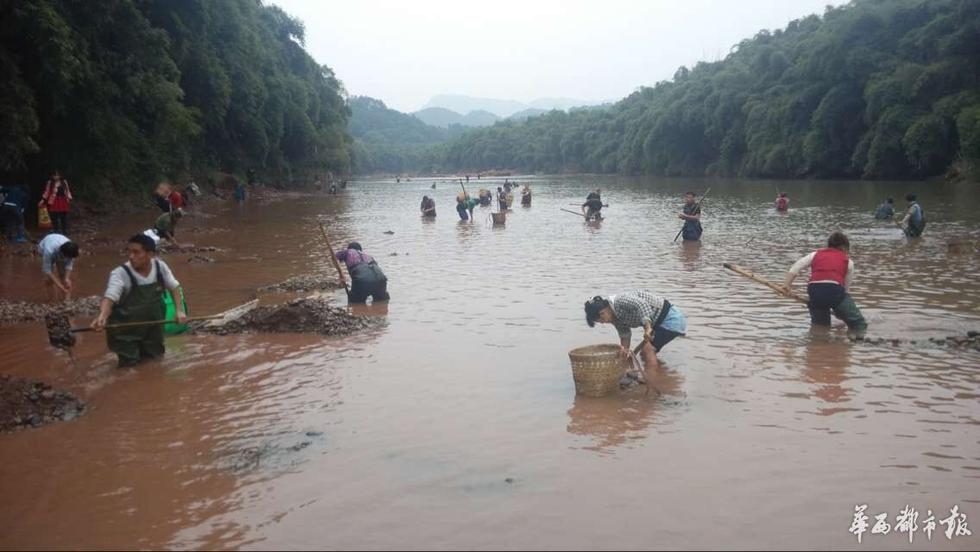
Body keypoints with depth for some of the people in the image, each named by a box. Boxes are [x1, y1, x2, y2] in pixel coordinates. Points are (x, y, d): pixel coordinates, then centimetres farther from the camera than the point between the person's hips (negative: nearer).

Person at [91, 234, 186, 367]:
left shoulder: (160, 267, -13)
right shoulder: (120, 273, -27)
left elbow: (174, 287, 3)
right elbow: (109, 297, -40)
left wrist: (179, 310, -9)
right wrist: (102, 317, -60)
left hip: (153, 326, 4)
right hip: (126, 330, -4)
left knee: (156, 357, 17)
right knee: (130, 364, 0)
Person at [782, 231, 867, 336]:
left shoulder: (816, 254, 26)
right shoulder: (848, 261, 21)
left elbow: (796, 266, 13)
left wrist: (787, 284, 9)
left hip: (814, 291, 3)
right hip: (835, 289, -3)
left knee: (819, 325, 23)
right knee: (858, 324, 10)